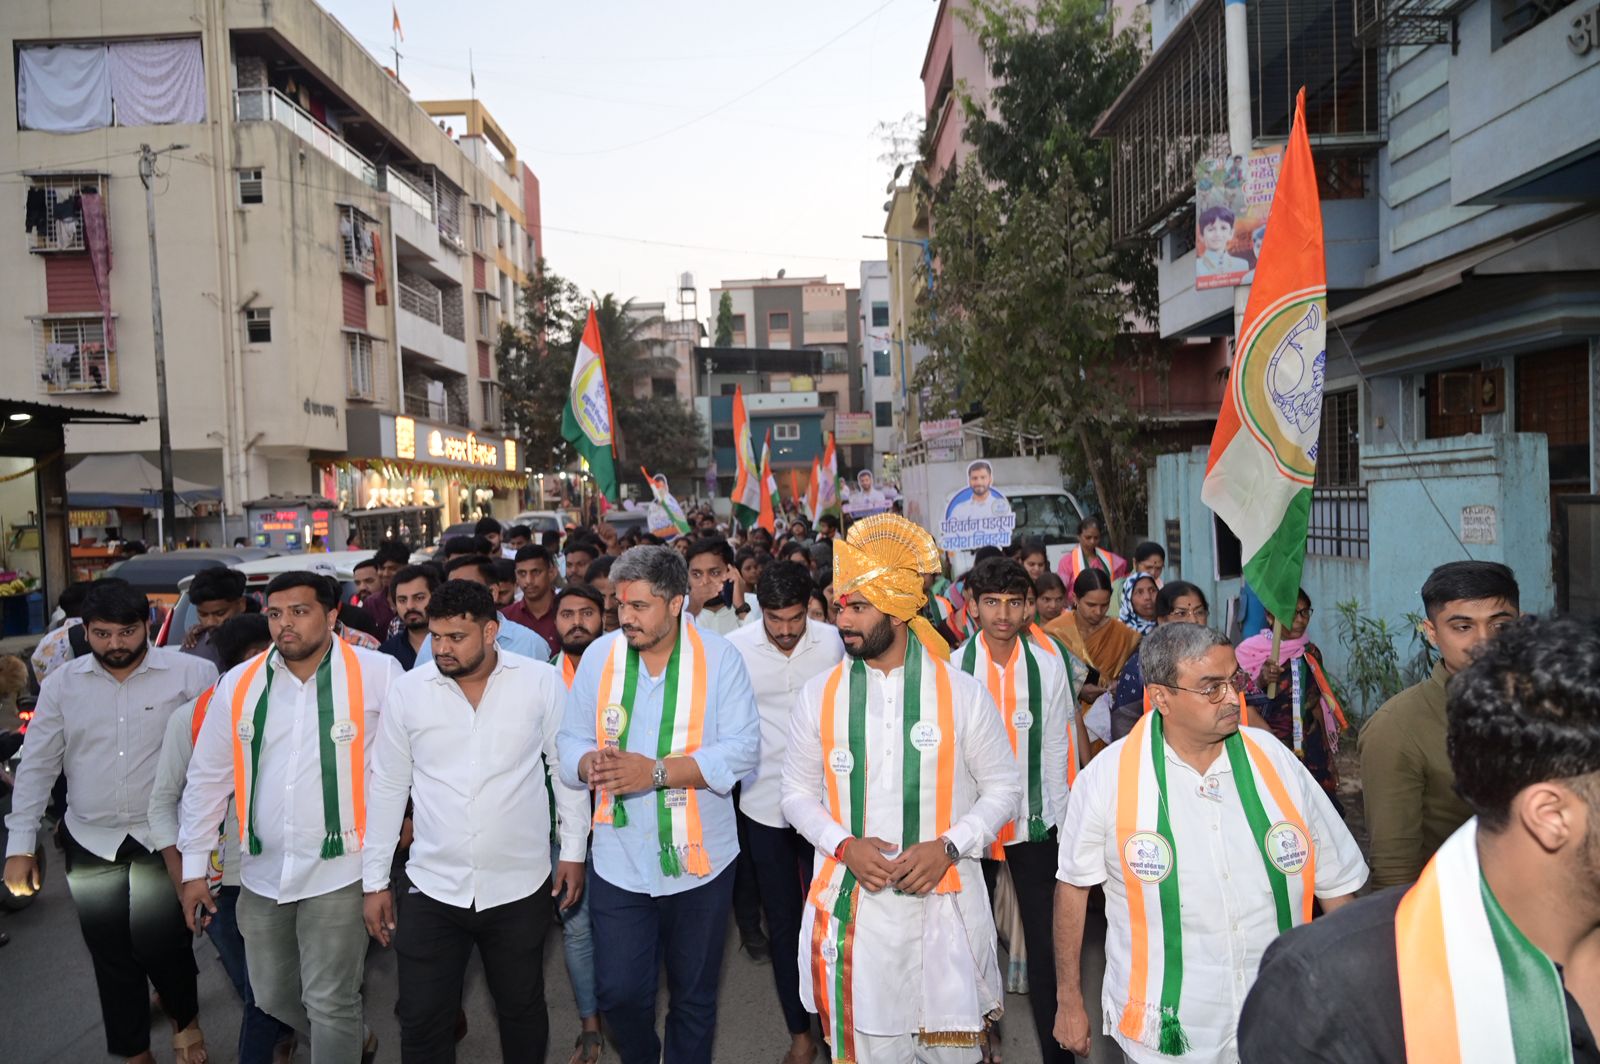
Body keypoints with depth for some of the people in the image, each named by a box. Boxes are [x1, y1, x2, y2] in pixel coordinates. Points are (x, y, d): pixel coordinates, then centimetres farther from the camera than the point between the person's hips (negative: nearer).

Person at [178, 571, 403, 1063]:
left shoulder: (377, 673, -12)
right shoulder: (239, 684, 2)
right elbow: (207, 778, 9)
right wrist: (194, 867, 10)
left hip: (337, 869, -5)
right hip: (261, 872, 5)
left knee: (330, 1003, 0)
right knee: (272, 995, 19)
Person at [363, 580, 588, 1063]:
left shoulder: (542, 682, -9)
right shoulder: (407, 690, -5)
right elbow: (386, 786, 3)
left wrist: (573, 851, 2)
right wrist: (374, 881, 6)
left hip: (520, 887, -1)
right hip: (433, 890, 1)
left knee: (522, 1011, 16)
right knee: (422, 1024, 10)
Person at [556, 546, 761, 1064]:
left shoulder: (718, 657, -10)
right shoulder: (599, 655, -2)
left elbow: (743, 748, -17)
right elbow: (570, 742, 1)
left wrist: (657, 771, -26)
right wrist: (591, 763, -22)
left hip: (698, 860, -1)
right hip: (618, 861, 2)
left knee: (694, 996, 16)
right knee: (618, 992, 9)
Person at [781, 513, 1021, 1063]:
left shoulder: (961, 692, -4)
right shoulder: (819, 695, 0)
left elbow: (1003, 787, 2)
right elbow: (798, 793, 7)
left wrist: (948, 846, -13)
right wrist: (844, 845, -11)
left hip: (944, 901, -1)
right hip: (852, 904, 1)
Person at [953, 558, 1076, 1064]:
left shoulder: (1049, 666, -4)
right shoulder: (952, 667, -9)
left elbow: (1059, 750, 1)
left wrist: (1064, 820, 2)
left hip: (1035, 822, 0)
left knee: (1046, 940, 5)